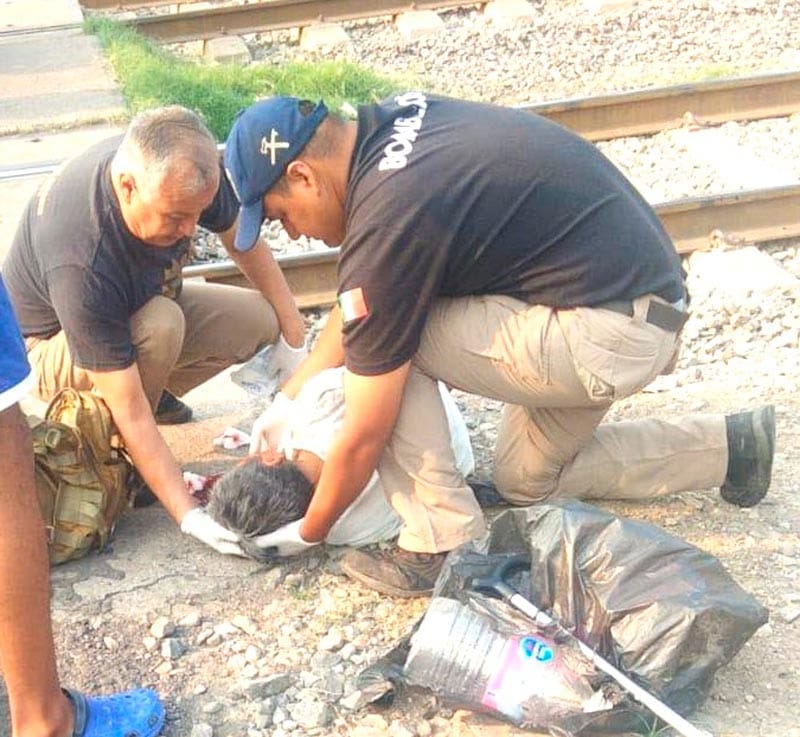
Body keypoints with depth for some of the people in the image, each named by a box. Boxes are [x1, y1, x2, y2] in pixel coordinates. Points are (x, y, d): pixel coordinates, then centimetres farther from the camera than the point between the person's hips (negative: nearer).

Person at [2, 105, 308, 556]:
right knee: (160, 324, -37)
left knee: (259, 320, -13)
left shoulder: (182, 172, -26)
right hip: (51, 346, -6)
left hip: (140, 305, 6)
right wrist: (189, 515, -37)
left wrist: (293, 337, -4)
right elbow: (130, 411, -38)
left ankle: (155, 390, 7)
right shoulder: (81, 263, -42)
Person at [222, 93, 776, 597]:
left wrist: (308, 533, 3)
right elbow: (358, 302, 17)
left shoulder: (387, 225, -23)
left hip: (607, 336, -10)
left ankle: (445, 546, -2)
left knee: (386, 342, -9)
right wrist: (289, 399, 18)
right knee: (526, 481, 24)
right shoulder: (393, 120, 3)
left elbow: (364, 436, -13)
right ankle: (728, 447, 27)